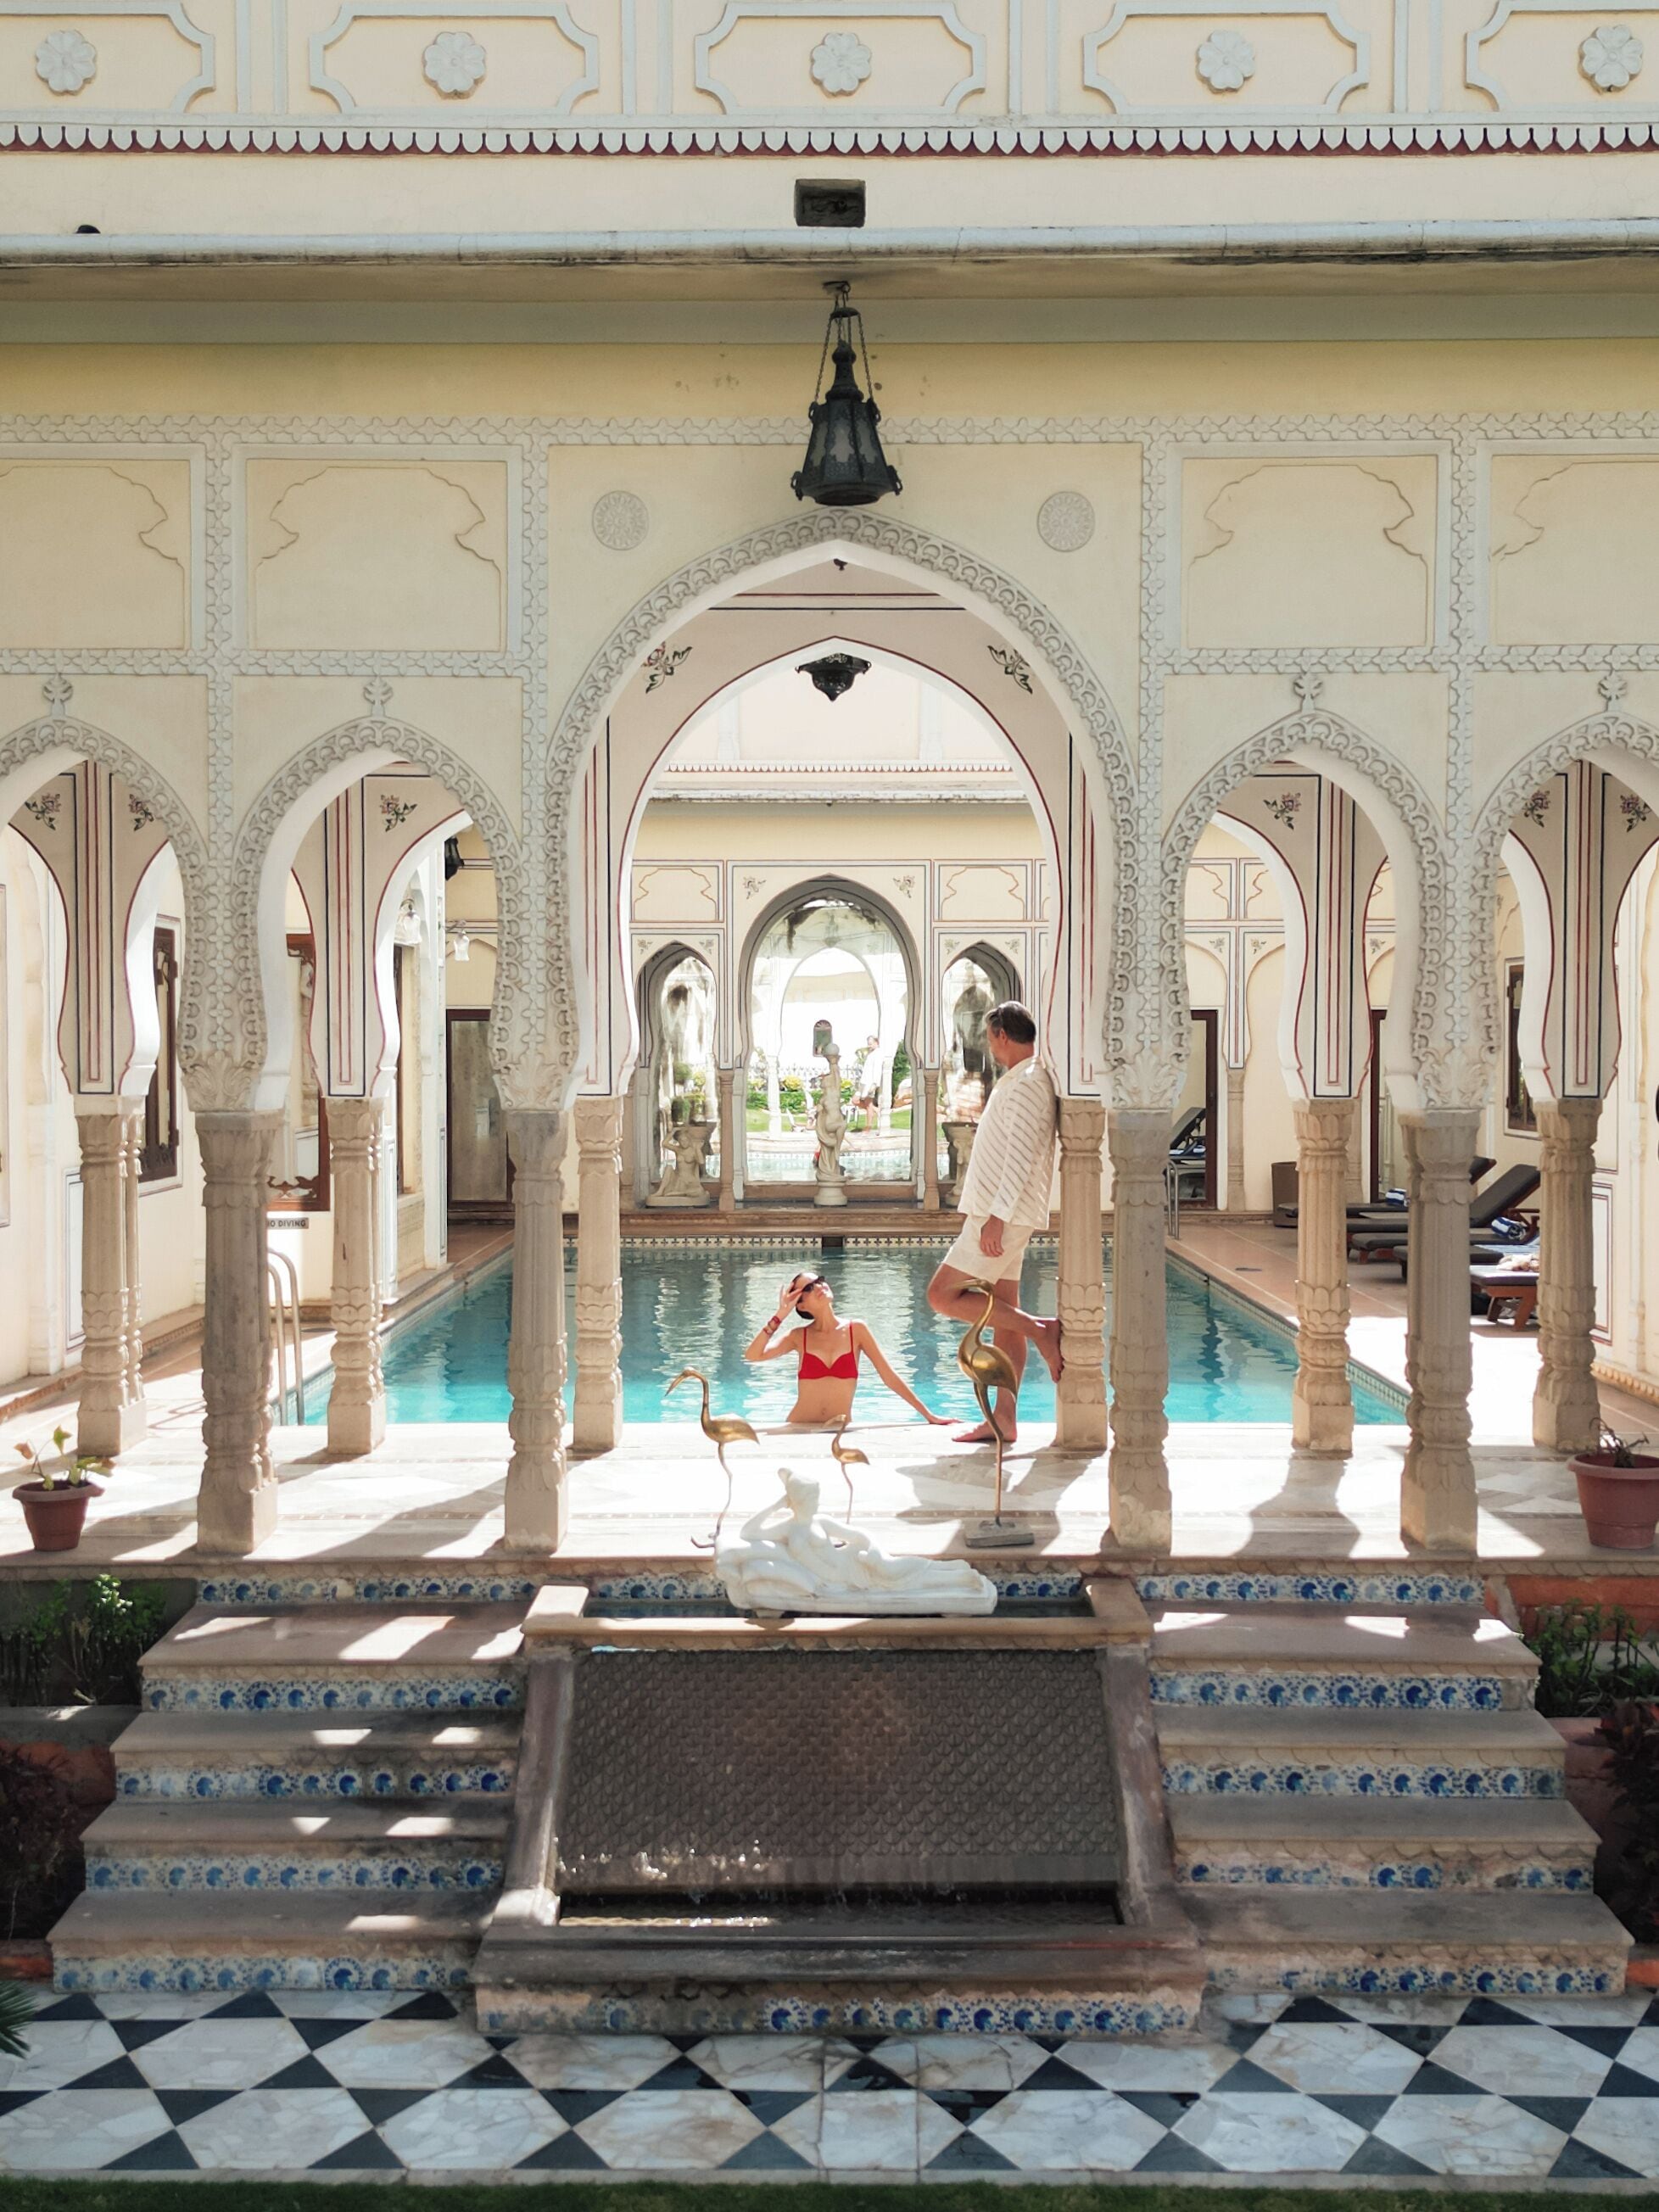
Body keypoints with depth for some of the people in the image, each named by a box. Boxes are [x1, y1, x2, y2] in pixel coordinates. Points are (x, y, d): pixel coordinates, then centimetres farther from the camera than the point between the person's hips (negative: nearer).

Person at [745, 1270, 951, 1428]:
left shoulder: (855, 1330, 4)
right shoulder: (800, 1338, 4)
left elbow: (890, 1378, 4)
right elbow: (752, 1356, -9)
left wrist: (929, 1415, 2)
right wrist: (781, 1314, -5)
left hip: (841, 1432, 0)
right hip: (800, 1429, 0)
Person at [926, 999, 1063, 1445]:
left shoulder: (1027, 1084, -15)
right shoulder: (1020, 1081, 17)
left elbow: (1021, 1158, -22)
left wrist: (996, 1218, -24)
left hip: (1004, 1216, -10)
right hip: (1001, 1215, 10)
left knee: (943, 1295, -10)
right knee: (1003, 1317, 8)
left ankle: (1040, 1329, -9)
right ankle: (1003, 1421, 9)